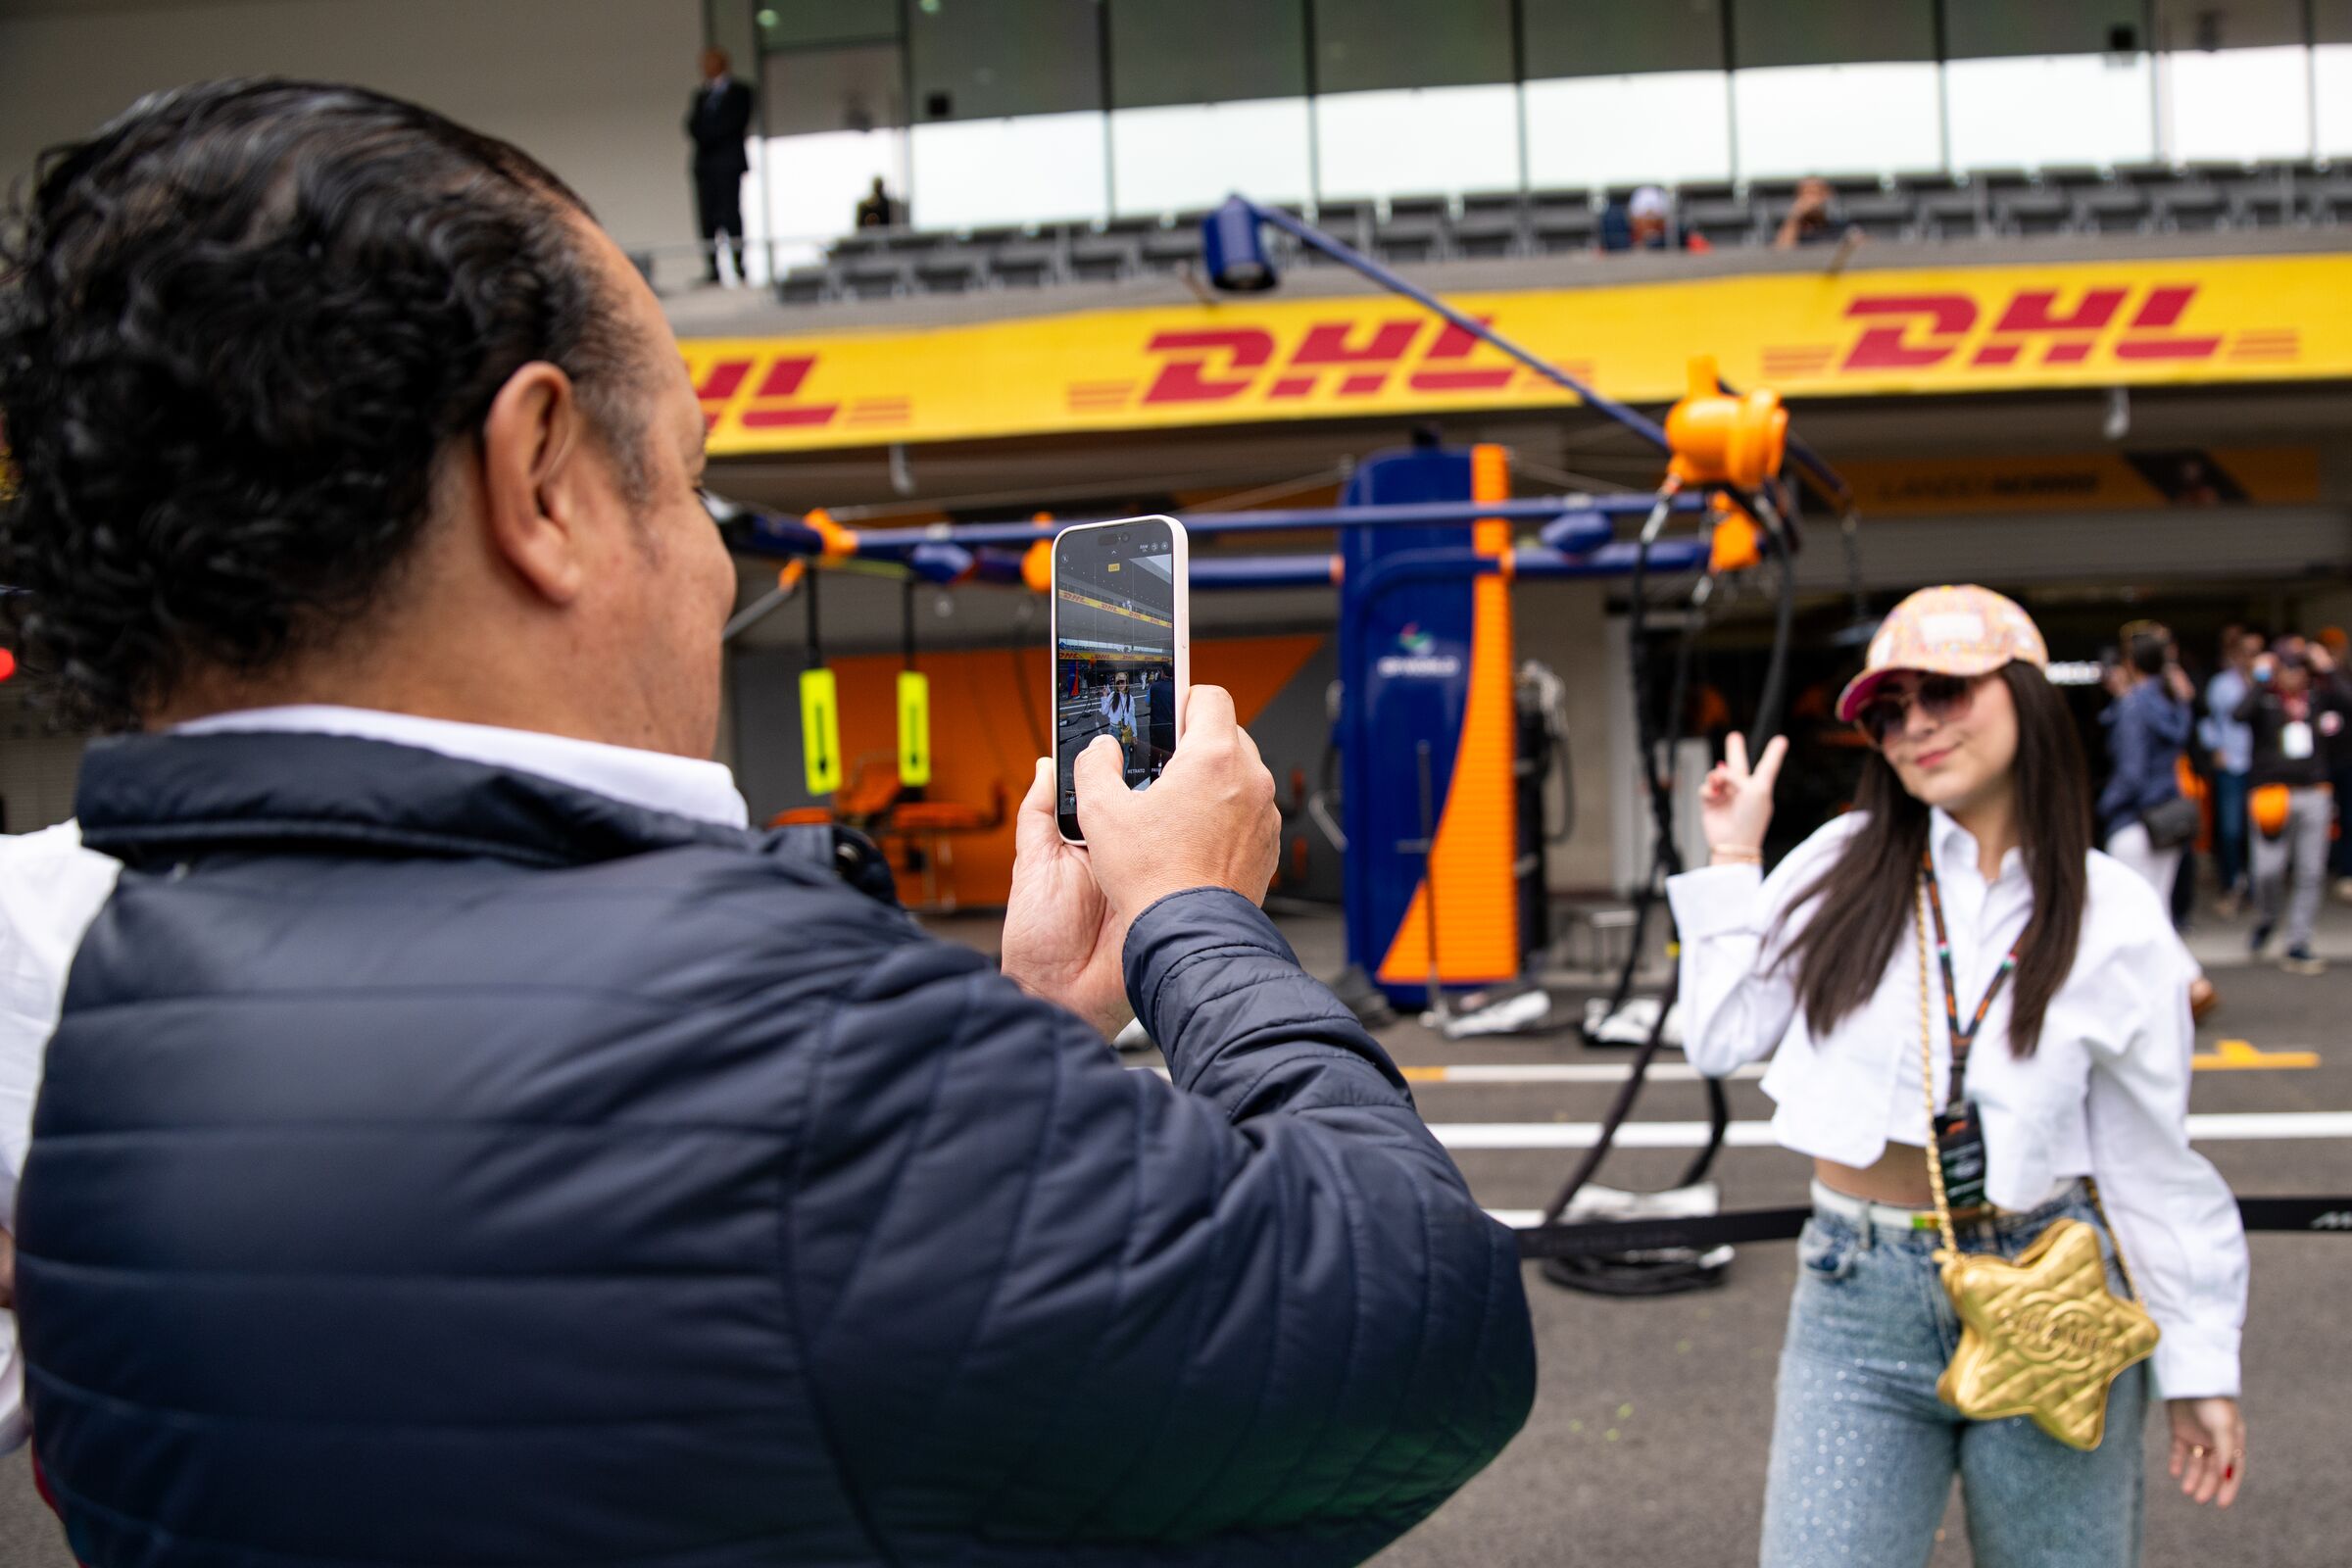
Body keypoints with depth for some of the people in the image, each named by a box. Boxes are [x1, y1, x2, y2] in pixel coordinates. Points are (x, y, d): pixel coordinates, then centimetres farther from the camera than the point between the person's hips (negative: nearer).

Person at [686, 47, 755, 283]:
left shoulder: (739, 91, 6)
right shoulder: (701, 94, 21)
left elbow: (733, 122, -5)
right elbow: (693, 127, 12)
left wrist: (706, 134, -7)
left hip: (728, 160, -5)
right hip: (704, 163, 5)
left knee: (730, 214, -11)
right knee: (707, 218, -3)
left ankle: (737, 266, -12)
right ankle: (712, 269, -5)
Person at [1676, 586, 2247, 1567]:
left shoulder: (2114, 919, -2)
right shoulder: (1845, 864, 2)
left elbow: (2153, 1160, 2)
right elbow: (1722, 1039, 0)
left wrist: (2202, 1367, 3)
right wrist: (1734, 860, 2)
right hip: (1856, 1300, 1)